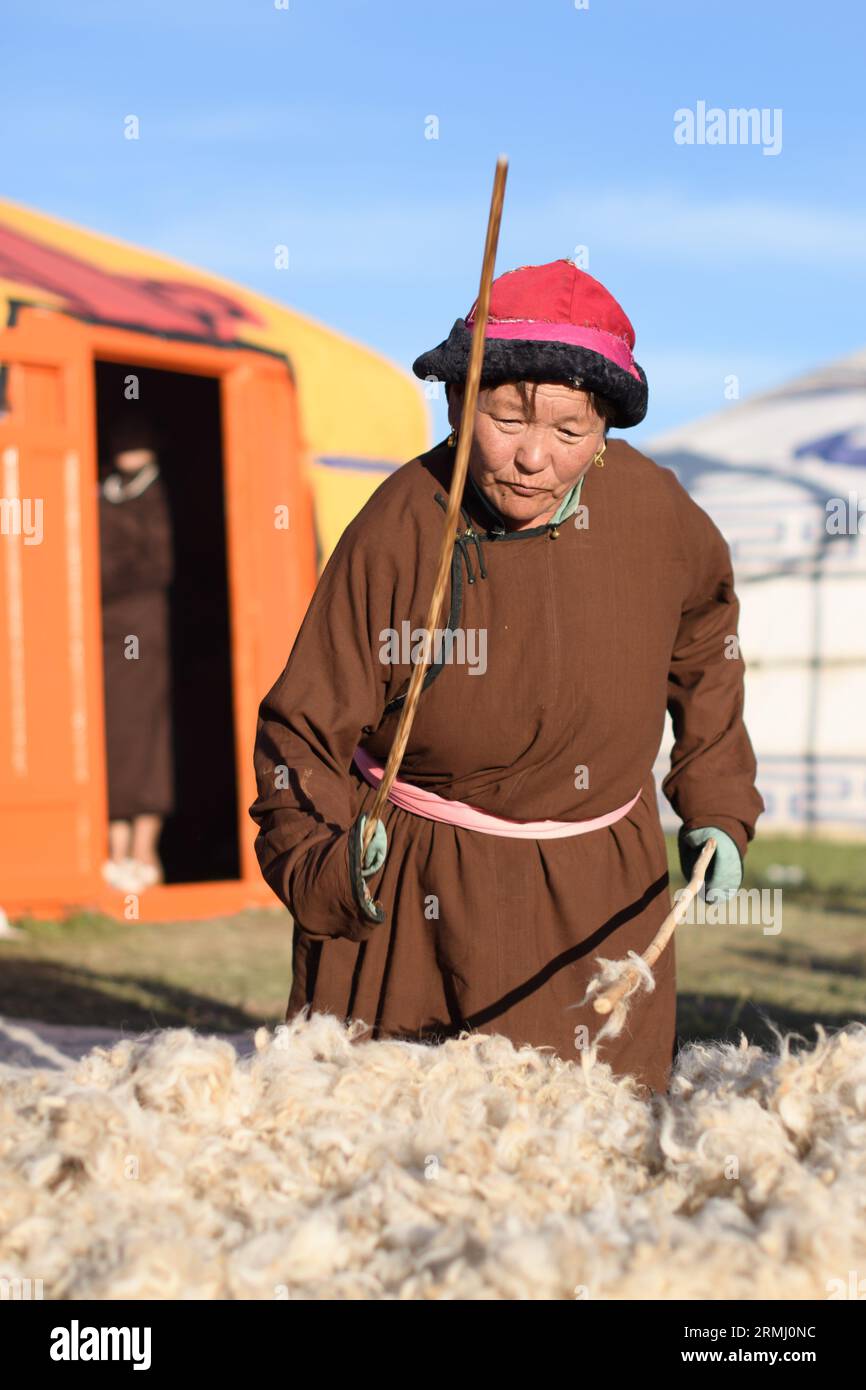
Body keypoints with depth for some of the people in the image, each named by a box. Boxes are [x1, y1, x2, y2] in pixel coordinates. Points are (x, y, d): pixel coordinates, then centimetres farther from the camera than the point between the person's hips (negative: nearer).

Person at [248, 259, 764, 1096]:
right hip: (419, 901, -3)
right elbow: (303, 735, -11)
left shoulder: (649, 507, -8)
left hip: (599, 898, 3)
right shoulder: (397, 534, -18)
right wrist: (329, 865, -29)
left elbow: (702, 630, 15)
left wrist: (718, 807, 13)